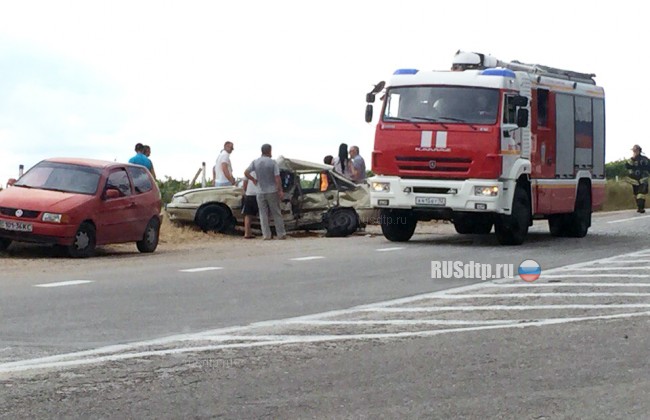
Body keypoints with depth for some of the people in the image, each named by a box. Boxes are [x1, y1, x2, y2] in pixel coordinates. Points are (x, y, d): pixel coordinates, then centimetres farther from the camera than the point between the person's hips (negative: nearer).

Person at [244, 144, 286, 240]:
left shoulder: (255, 162, 0)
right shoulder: (273, 163, -9)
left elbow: (246, 173, -7)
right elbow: (277, 178, -12)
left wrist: (253, 180, 9)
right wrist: (280, 191, -8)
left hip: (260, 192, 2)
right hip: (272, 191, -2)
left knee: (263, 214, 6)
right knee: (276, 214, 6)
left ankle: (266, 235, 1)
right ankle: (281, 234, 8)